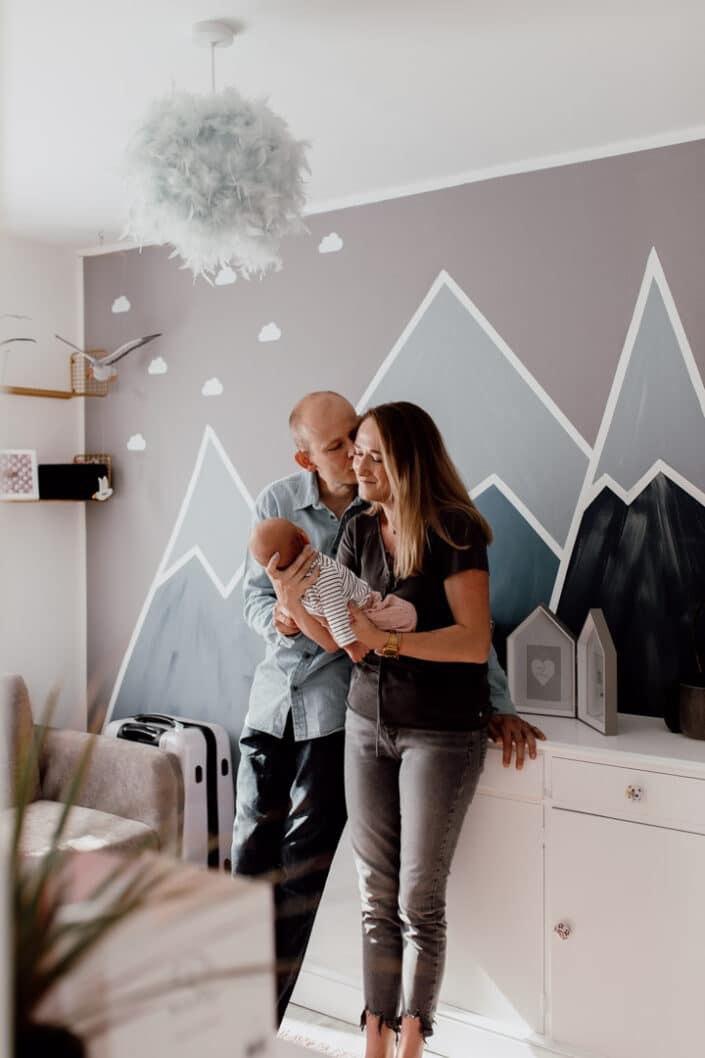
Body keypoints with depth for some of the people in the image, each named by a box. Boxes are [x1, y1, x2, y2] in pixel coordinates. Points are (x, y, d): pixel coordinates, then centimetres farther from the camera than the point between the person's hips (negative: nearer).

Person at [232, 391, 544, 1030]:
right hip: (275, 691, 4)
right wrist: (284, 618, -20)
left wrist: (497, 705, -10)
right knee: (251, 849, 9)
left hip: (339, 698, -3)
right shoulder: (277, 504, -1)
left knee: (304, 856, -3)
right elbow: (254, 598, 4)